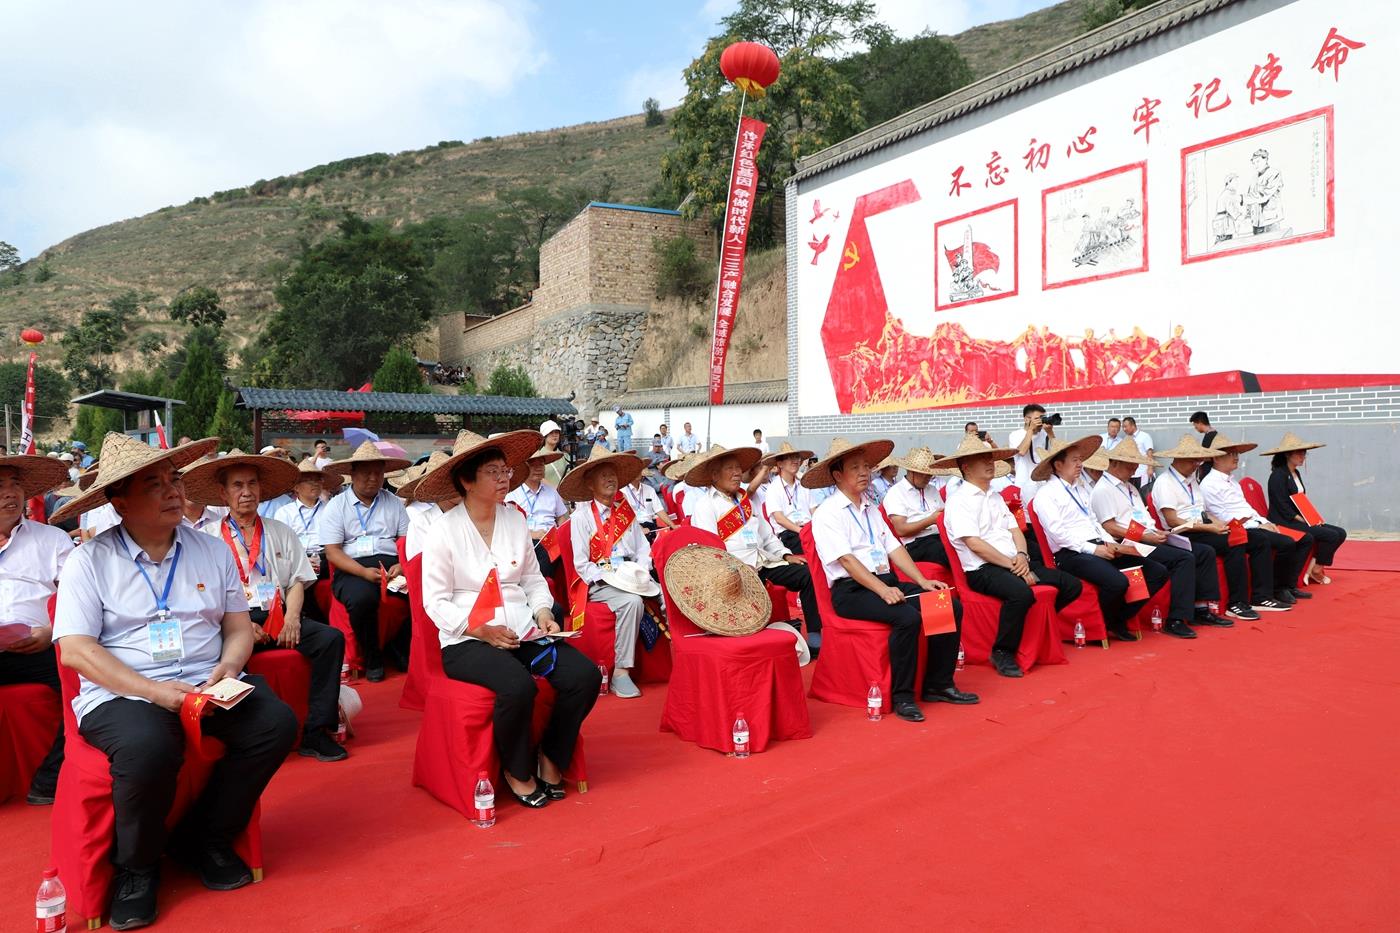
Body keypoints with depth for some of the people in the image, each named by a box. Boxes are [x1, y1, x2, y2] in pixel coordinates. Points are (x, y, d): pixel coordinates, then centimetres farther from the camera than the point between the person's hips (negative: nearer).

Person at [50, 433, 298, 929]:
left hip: (206, 686, 4)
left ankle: (204, 837, 2)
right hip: (121, 694, -4)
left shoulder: (212, 550, 10)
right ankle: (136, 865, -4)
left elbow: (239, 626, 12)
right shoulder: (89, 561, -1)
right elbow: (76, 650, -9)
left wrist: (228, 668, -10)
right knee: (149, 748, -36)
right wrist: (155, 691, -19)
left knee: (276, 722, -21)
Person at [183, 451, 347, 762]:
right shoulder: (209, 536, 9)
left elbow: (297, 581, 13)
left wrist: (292, 617, -7)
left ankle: (315, 733, -19)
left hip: (277, 617, 3)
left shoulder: (281, 532, 20)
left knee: (331, 638, -22)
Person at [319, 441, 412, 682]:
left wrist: (402, 566, -13)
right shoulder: (336, 506, 7)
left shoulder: (393, 502, 16)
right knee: (363, 598, -36)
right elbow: (332, 552, -1)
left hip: (391, 564, 2)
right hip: (352, 569, -2)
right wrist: (365, 572, -16)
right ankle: (372, 659, -9)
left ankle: (404, 651, -4)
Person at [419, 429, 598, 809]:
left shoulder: (515, 519, 8)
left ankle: (550, 757, 8)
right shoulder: (445, 530, -6)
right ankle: (517, 771, -3)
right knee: (518, 686, -33)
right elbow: (435, 602, -7)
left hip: (522, 632, 5)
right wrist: (483, 631, -17)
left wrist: (543, 611, -5)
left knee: (585, 675, -16)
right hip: (466, 641, -5)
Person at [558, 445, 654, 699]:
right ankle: (620, 673, -25)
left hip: (631, 579, 5)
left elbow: (644, 550, 14)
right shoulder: (581, 516, 0)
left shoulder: (626, 512, 16)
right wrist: (611, 578, -16)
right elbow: (581, 564, -5)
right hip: (598, 583, -5)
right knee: (631, 602, -33)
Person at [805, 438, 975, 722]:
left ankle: (938, 685, 0)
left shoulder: (871, 509, 20)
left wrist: (922, 581, -1)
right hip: (851, 590, -8)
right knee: (908, 617, -32)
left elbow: (894, 547, 12)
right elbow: (846, 559, -16)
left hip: (887, 582, 8)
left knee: (951, 606, -8)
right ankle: (902, 696, -16)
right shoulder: (826, 514, -5)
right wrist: (882, 590, -25)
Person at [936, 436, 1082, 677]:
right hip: (983, 570, -9)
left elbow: (1014, 529, 15)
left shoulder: (995, 496, 20)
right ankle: (1003, 653, -16)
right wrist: (1011, 564, -16)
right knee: (1021, 593, -37)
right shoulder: (959, 500, -8)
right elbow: (975, 544, -16)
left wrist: (1022, 556, -6)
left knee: (1072, 585, 0)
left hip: (1015, 563, 9)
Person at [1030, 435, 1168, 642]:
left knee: (1157, 572, -3)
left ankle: (1120, 619, 4)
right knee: (1117, 583, -33)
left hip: (1099, 548, 9)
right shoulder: (1046, 494, -5)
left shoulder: (1080, 489, 23)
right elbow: (1059, 533, -14)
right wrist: (1093, 549, -17)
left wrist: (1110, 544, 4)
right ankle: (1105, 625, -3)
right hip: (1072, 554, -9)